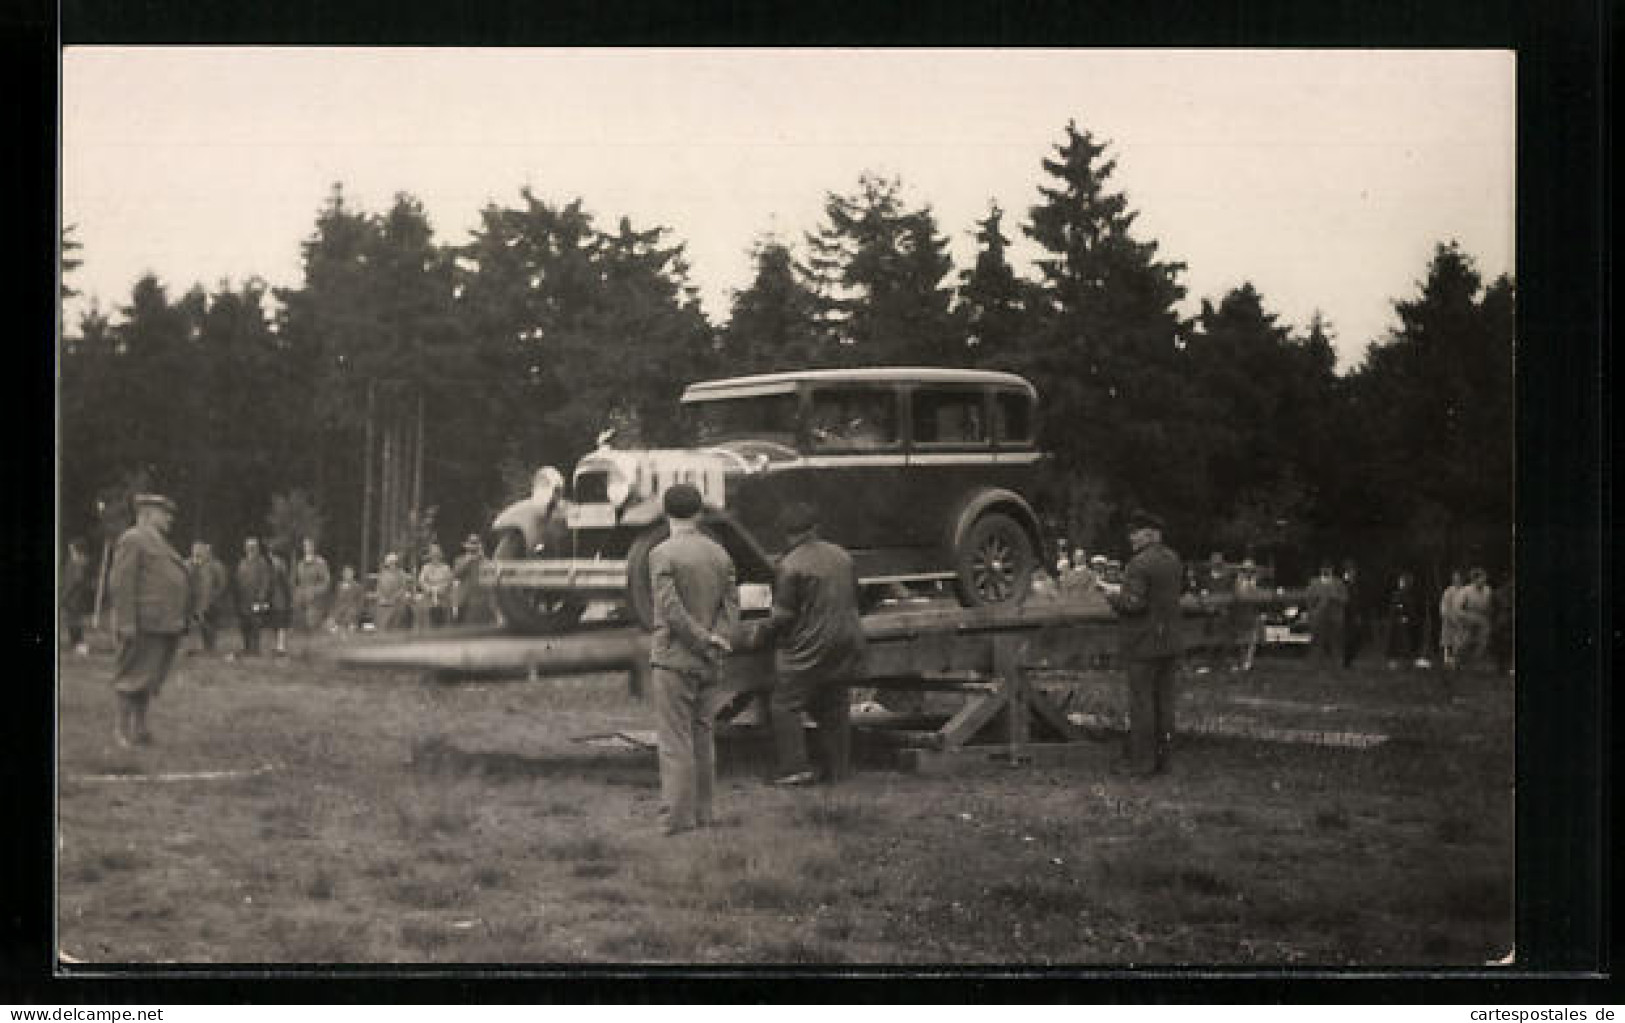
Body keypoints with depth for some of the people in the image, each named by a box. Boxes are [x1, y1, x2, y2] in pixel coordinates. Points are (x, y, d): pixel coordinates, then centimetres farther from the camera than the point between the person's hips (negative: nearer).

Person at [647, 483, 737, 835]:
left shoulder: (662, 554, -10)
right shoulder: (720, 554, 7)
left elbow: (670, 609, -17)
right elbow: (731, 605, 3)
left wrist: (704, 639, -9)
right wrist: (718, 639, -6)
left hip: (674, 658, -5)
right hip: (710, 662, 6)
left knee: (676, 741, -2)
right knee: (702, 736, 14)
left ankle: (680, 817, -4)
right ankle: (703, 814, 17)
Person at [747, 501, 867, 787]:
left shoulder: (790, 565, -14)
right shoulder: (841, 556, 8)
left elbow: (784, 615, -14)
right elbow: (856, 599, 18)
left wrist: (761, 634, 1)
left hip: (809, 649, -7)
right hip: (846, 645, 7)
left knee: (786, 705, 1)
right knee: (836, 709, 13)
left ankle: (796, 768, -7)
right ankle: (838, 769, 14)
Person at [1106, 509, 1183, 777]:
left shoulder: (1138, 565, -17)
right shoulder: (1172, 559, 8)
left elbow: (1134, 603, -24)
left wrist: (1114, 598, -6)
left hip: (1143, 644, -8)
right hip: (1169, 642, 8)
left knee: (1141, 702, -2)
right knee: (1164, 700, 11)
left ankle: (1142, 762, 0)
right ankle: (1163, 758, 14)